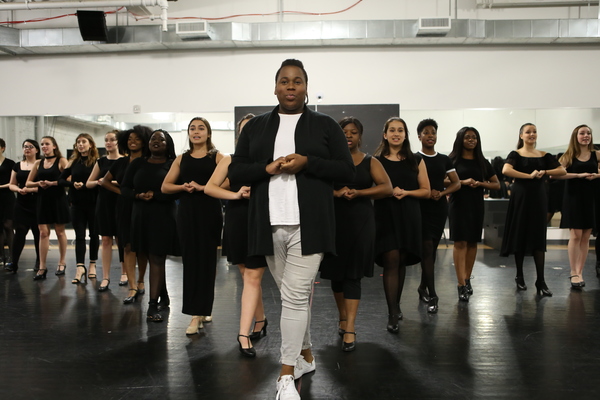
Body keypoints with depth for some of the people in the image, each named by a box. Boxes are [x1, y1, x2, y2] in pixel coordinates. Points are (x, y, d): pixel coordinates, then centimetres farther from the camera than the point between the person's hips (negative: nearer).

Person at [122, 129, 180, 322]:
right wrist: (138, 195, -11)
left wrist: (155, 195, -18)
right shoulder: (138, 163, 11)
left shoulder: (173, 164, -3)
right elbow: (124, 187, 8)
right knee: (153, 258, 12)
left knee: (156, 259, -6)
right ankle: (164, 297, 27)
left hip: (163, 217, -4)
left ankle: (153, 305, -4)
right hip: (141, 215, 5)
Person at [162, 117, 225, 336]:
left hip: (210, 213, -3)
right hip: (187, 213, 4)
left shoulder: (217, 157, 4)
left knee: (206, 260, -3)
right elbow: (165, 187, 11)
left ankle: (198, 314, 0)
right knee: (190, 260, 3)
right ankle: (199, 310, 15)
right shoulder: (181, 159, 14)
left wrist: (202, 187, -17)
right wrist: (183, 187, -7)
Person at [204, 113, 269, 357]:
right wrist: (235, 194, -12)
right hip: (237, 223, 3)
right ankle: (260, 320, 33)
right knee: (248, 276, 13)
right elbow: (209, 187, 2)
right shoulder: (231, 160, 9)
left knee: (253, 277, -5)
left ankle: (244, 333, -2)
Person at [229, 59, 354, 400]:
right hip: (270, 224, 3)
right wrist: (267, 168, -10)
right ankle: (306, 354, 32)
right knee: (294, 294, 13)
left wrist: (307, 163, -13)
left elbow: (347, 170, 2)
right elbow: (236, 172, 9)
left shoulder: (325, 125, 5)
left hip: (308, 223, -3)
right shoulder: (256, 127, 12)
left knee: (296, 294, -9)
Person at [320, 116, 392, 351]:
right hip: (334, 220, 2)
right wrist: (336, 192, -21)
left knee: (352, 274, -5)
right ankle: (343, 317, 30)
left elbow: (387, 188, -6)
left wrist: (358, 193, -16)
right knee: (336, 272, 9)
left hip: (360, 221, -2)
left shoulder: (370, 162, 5)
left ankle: (350, 328, -3)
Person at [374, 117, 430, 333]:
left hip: (409, 216, 2)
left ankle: (396, 305, 29)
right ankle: (392, 314, -8)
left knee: (401, 262, 11)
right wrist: (389, 192, -15)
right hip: (385, 215, -2)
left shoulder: (416, 161, 8)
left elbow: (426, 191, 7)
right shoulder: (376, 161, 4)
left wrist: (406, 192, -11)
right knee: (391, 260, -11)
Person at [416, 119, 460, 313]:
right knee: (427, 250, -9)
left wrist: (441, 193, -10)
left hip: (440, 208, 5)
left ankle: (423, 288, 24)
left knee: (432, 250, 10)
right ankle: (432, 295, -9)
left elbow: (456, 183, 8)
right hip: (421, 208, -4)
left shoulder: (444, 160, 10)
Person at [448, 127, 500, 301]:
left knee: (472, 242, 8)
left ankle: (467, 280, 19)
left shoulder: (482, 162, 10)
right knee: (460, 242, -9)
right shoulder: (452, 160, 0)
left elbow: (496, 185, 10)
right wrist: (463, 182, -18)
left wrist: (480, 183, -9)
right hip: (458, 204, -4)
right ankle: (462, 285, -12)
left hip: (476, 205, 4)